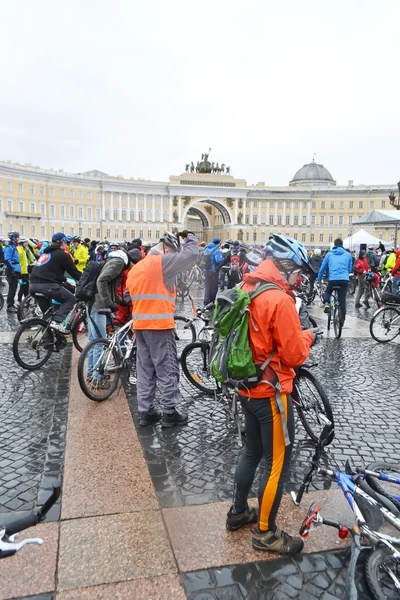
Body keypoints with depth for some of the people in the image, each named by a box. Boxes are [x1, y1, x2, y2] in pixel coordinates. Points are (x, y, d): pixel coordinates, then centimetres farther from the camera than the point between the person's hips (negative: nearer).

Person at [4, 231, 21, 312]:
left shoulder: (14, 247, 16)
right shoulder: (9, 247, -13)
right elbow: (7, 260, -21)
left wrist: (18, 271, 20)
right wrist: (12, 270, -22)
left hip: (15, 271, 9)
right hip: (11, 271, -9)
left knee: (13, 288, 14)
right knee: (12, 288, -7)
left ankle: (11, 304, 22)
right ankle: (9, 306, -2)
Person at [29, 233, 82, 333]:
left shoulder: (46, 253, 27)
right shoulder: (62, 254, 3)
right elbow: (74, 271, 6)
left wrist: (66, 280, 44)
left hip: (34, 285, 8)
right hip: (47, 285, -8)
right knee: (71, 299, 5)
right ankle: (57, 322, -13)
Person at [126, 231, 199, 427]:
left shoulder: (136, 267, 15)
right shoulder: (162, 262, -10)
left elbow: (134, 294, 17)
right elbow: (190, 255, -11)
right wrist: (190, 237, 7)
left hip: (140, 324, 8)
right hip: (159, 324, -8)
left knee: (145, 369, 12)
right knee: (167, 369, 1)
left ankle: (145, 411, 18)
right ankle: (170, 412, 7)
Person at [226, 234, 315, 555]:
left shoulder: (248, 290, 4)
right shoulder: (280, 300, -23)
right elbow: (294, 354, -19)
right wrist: (307, 336, -1)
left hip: (248, 387, 9)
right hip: (272, 392, -9)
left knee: (252, 451, 24)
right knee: (278, 463, 7)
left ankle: (238, 512, 39)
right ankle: (266, 533, 23)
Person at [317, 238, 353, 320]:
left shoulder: (329, 254, 12)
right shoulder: (348, 255, 15)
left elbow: (322, 268, 15)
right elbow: (350, 268, 22)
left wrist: (319, 280, 26)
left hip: (332, 279, -1)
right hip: (344, 279, 1)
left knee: (327, 292, 26)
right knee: (342, 300, 8)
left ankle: (326, 304, -3)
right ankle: (342, 320, 8)